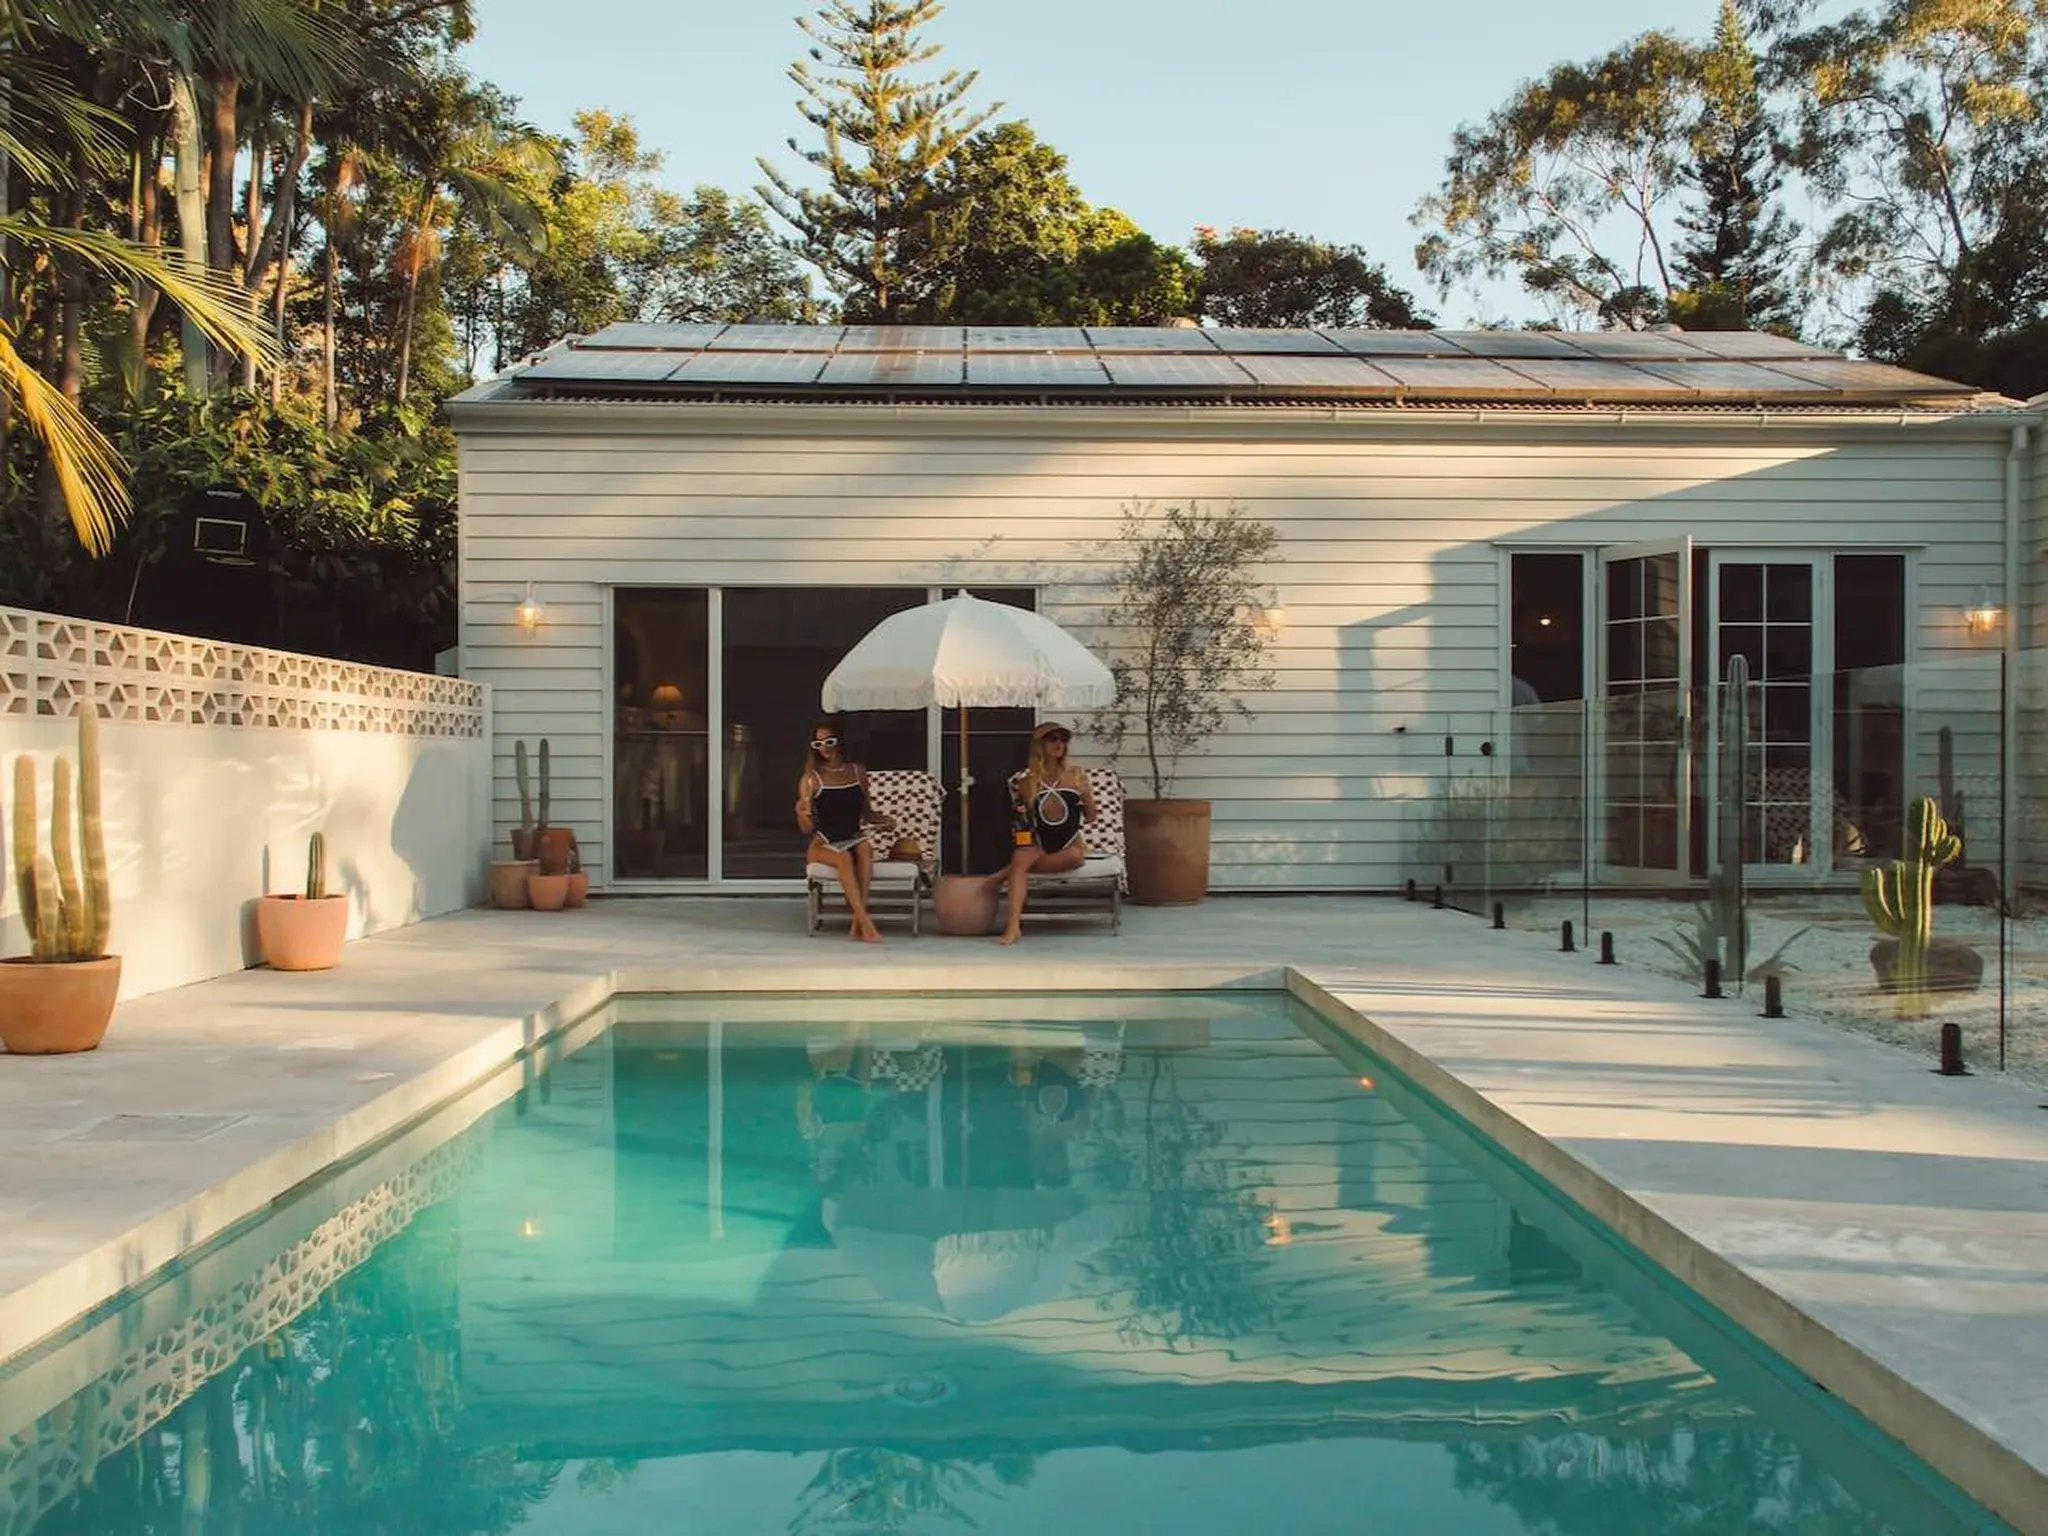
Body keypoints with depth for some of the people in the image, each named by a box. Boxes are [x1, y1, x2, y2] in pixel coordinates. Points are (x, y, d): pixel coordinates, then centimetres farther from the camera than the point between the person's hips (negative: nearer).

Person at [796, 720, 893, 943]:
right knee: (844, 858, -35)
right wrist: (803, 813, -22)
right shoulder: (810, 780, 1)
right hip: (823, 845, -2)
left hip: (854, 839, 2)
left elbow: (866, 813, 21)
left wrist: (883, 820, 1)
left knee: (865, 849, -33)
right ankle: (866, 924, -41)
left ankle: (857, 924, -38)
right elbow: (808, 829, -1)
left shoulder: (857, 772, 11)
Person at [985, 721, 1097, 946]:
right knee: (1020, 856, -33)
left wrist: (1087, 798, -11)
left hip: (1072, 845, 0)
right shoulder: (1028, 781, 4)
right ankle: (1014, 925, -43)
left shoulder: (1076, 775, 4)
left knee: (1074, 856, -36)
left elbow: (1090, 817, 8)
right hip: (1040, 846, 0)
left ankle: (1005, 875, -20)